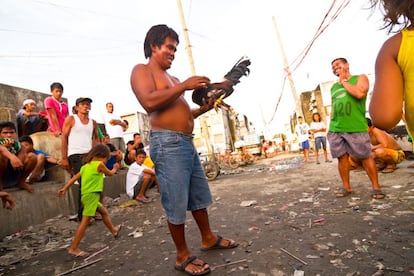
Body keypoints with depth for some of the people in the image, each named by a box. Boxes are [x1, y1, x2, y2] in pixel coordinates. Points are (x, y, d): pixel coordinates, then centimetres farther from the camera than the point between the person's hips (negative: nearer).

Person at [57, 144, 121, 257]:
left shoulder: (85, 166, 11)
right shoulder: (99, 164, -9)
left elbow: (74, 178, 6)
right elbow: (110, 173, 6)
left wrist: (64, 188, 4)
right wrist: (115, 168, 26)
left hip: (87, 195, 9)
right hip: (91, 195, -9)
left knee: (104, 211, 24)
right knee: (85, 221, -4)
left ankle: (113, 230, 43)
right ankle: (73, 248, 0)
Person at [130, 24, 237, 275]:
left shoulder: (171, 78, 25)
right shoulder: (142, 70, 0)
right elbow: (149, 102, -20)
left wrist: (202, 109, 10)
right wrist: (184, 86, -15)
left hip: (188, 143, 9)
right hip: (167, 144, -9)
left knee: (199, 196, 18)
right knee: (177, 203, 0)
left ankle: (209, 238, 36)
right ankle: (183, 255, 17)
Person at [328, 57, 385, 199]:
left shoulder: (360, 78, 7)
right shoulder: (333, 87, 20)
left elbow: (360, 94, -15)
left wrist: (344, 81, -2)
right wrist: (330, 127, 16)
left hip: (356, 128, -4)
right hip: (336, 129, 5)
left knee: (365, 157, -1)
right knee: (342, 157, 5)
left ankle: (376, 187, 11)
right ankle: (346, 187, 14)